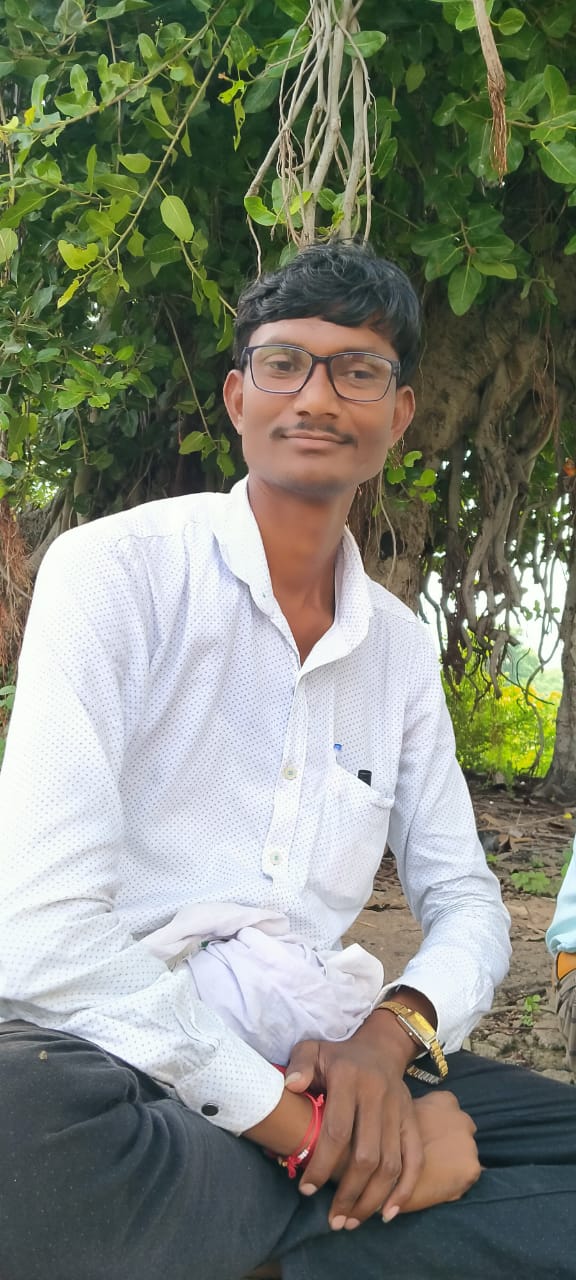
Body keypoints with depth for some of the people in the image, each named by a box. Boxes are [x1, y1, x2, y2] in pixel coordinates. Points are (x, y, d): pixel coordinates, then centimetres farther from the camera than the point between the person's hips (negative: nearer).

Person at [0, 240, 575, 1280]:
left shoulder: (401, 647, 12)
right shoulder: (117, 571, -8)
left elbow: (463, 900, 12)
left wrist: (387, 1038, -12)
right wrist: (298, 1124, -20)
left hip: (313, 1060, 5)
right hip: (118, 1052, -5)